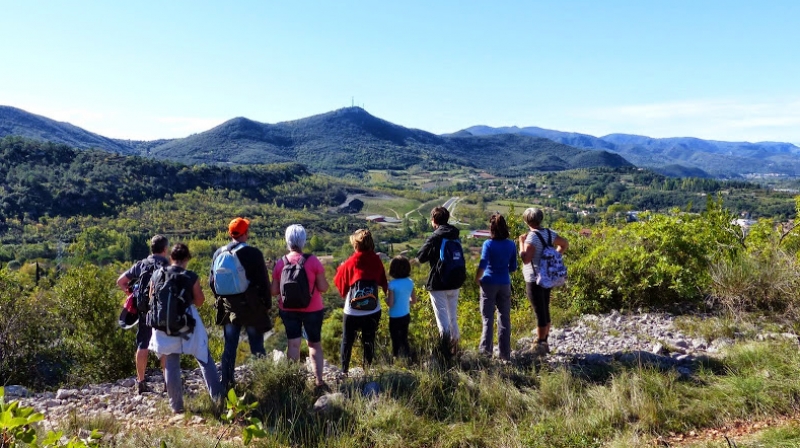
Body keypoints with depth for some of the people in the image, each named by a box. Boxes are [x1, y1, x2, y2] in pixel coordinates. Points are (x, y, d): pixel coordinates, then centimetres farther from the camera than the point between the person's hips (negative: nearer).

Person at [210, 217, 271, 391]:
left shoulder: (219, 253, 2)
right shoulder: (253, 253, -12)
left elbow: (212, 281, 8)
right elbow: (264, 282, -10)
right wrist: (267, 304, 1)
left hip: (228, 307, 4)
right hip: (252, 307, -4)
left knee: (229, 347, 12)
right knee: (257, 347, 6)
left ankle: (226, 384, 17)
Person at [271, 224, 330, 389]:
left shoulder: (280, 263, -6)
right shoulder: (313, 261, -13)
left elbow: (274, 291, -3)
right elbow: (323, 288, -12)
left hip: (288, 310, 2)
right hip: (312, 310, -2)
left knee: (293, 344, 11)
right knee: (315, 344, 13)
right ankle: (318, 380, 15)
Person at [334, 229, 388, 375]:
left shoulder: (350, 263, -13)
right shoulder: (377, 261, -6)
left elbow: (339, 282, 1)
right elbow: (383, 282, 5)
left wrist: (340, 268, 17)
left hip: (353, 312, -2)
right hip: (373, 311, 2)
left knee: (347, 341, 15)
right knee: (369, 341, 15)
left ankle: (344, 371, 20)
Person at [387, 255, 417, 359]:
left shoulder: (392, 284, -22)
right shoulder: (410, 282, -5)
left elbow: (390, 303, -21)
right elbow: (414, 300, 4)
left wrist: (386, 298, -1)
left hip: (395, 318, -5)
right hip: (406, 316, 5)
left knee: (396, 342, 9)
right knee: (404, 339, 21)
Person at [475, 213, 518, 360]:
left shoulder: (488, 244, -10)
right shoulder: (511, 245, 1)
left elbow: (482, 265, -17)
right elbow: (513, 267, 6)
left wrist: (477, 279, -2)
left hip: (489, 283, -3)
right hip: (505, 284, 3)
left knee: (488, 318, 4)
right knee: (504, 319, 9)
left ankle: (486, 350, 3)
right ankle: (505, 354, 13)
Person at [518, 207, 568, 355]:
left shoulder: (532, 237, -19)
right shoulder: (549, 233, 5)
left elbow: (525, 259, -26)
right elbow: (565, 244, 19)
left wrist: (521, 242, -16)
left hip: (534, 280, -8)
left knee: (540, 312, -2)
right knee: (545, 311, 16)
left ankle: (540, 345, 6)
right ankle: (545, 342, 27)